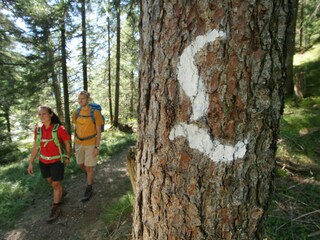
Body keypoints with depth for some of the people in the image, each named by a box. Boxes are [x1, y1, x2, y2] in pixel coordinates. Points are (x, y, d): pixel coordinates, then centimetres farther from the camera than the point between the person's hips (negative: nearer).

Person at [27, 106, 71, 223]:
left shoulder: (59, 129, -21)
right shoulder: (38, 129, -7)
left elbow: (67, 143, -7)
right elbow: (35, 147, 2)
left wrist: (68, 157, 3)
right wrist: (30, 163, 2)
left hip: (57, 161, -5)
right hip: (43, 161, 5)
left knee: (55, 184, 4)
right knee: (50, 181, 22)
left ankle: (55, 209, 22)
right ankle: (61, 192, 51)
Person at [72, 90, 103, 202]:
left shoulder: (95, 113, -14)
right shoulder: (76, 113, 0)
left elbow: (98, 131, -11)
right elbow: (76, 129, 10)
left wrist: (96, 147, -14)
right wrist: (74, 144, 12)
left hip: (91, 144, -5)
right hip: (79, 144, 5)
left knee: (89, 168, 3)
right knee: (81, 164, 19)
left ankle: (89, 190, 24)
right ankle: (89, 175, 51)